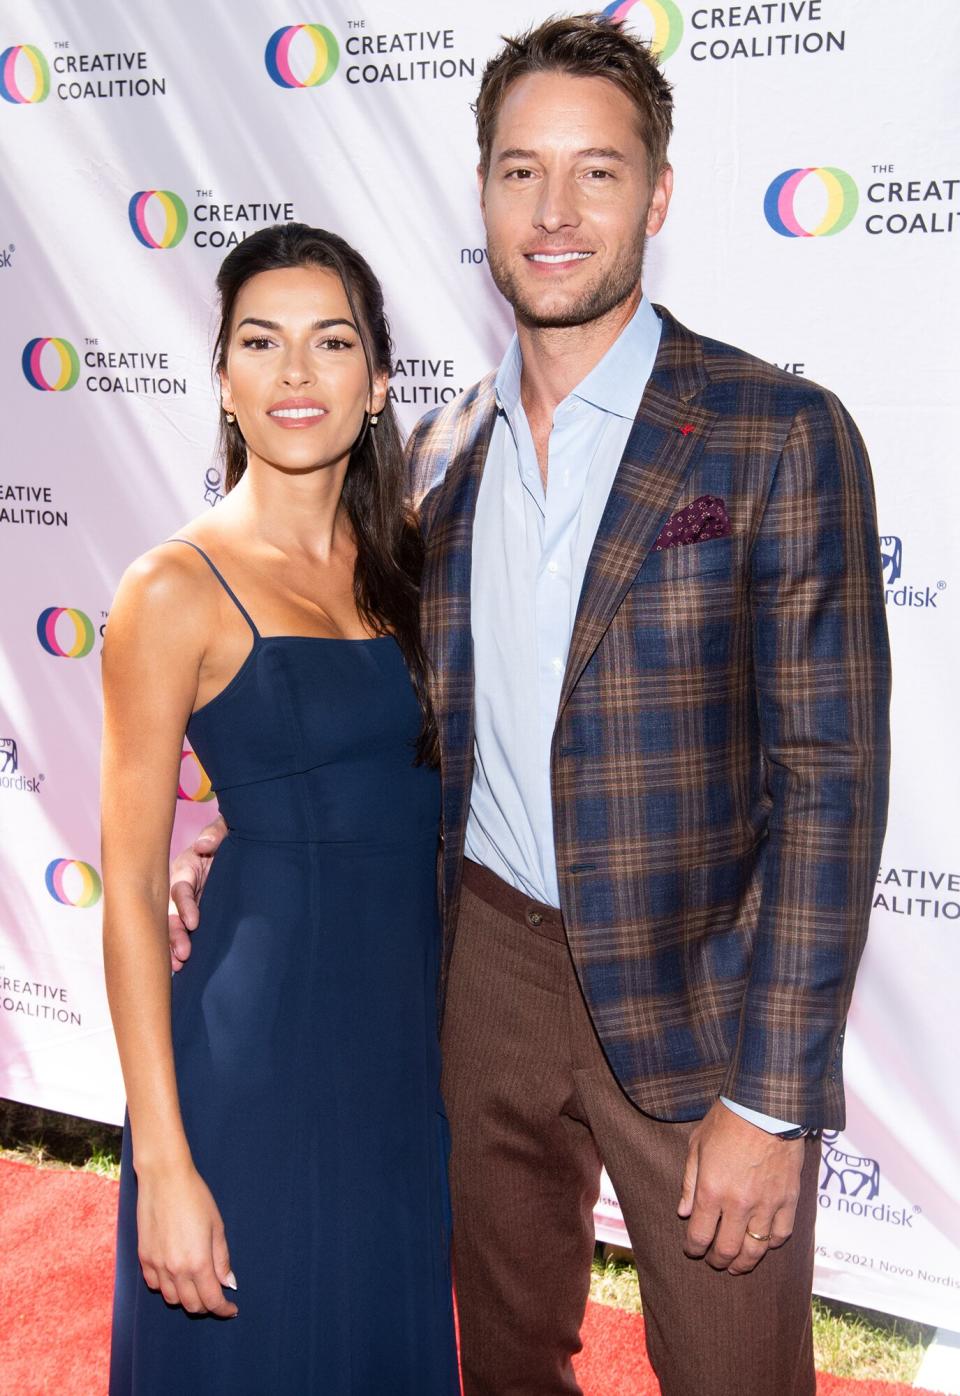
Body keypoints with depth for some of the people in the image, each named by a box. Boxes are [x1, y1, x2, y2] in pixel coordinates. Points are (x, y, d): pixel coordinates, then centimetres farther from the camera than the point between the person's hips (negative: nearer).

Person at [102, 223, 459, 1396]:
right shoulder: (177, 590, -11)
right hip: (263, 1035, -5)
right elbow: (130, 889, -12)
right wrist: (163, 1162, -15)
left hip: (420, 1027, 6)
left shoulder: (407, 559, 6)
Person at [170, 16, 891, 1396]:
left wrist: (771, 1099, -16)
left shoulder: (778, 435, -11)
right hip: (488, 959, 5)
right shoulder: (443, 451, 5)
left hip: (689, 993, -4)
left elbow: (831, 776, -14)